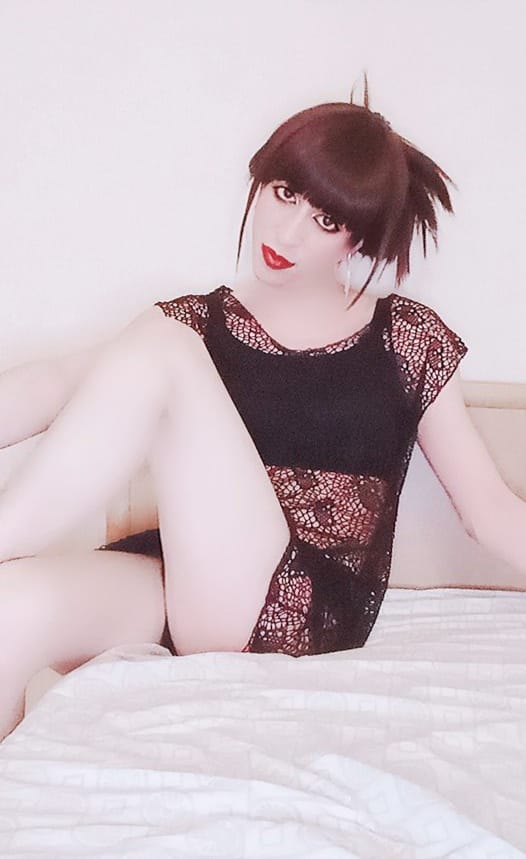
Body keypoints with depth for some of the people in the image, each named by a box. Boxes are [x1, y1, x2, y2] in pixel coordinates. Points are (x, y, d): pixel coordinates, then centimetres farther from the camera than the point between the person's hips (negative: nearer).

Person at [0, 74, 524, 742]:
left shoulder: (407, 339, 11)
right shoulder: (199, 323, 15)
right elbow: (56, 384, -3)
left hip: (303, 613, -2)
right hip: (175, 594, 2)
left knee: (160, 348, -17)